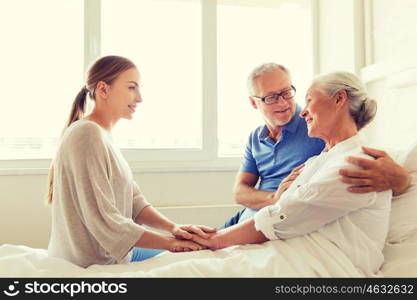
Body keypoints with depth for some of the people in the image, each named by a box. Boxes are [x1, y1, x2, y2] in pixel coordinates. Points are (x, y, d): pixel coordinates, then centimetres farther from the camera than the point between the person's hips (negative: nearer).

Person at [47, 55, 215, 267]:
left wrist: (172, 227, -13)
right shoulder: (88, 135, -23)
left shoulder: (103, 136, 7)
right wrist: (170, 242, -20)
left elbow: (134, 201, 1)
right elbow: (103, 221, -27)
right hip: (95, 264, -8)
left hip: (110, 253, 8)